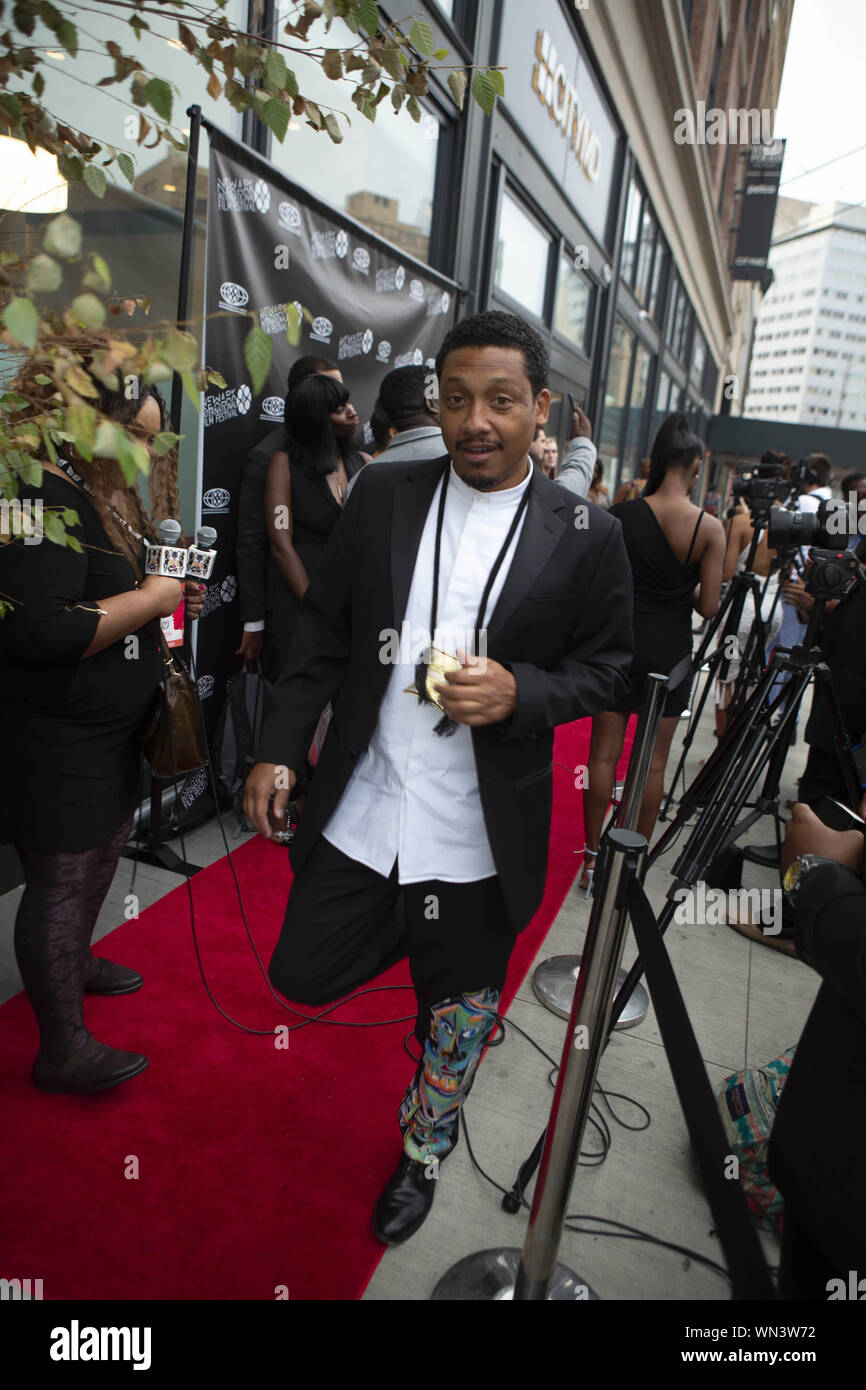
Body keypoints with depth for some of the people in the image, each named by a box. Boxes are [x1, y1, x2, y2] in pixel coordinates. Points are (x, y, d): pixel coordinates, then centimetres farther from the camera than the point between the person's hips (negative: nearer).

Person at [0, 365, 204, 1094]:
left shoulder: (107, 495, 10)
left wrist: (174, 593, 3)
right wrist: (149, 599, -23)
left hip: (110, 734, 10)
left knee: (103, 852, 24)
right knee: (62, 881, 1)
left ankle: (76, 962, 48)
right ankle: (63, 1050, 17)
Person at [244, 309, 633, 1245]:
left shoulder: (585, 536, -7)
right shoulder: (381, 496, -2)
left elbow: (606, 669, 0)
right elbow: (322, 632, 4)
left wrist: (517, 691, -20)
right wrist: (278, 749, 0)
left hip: (478, 838, -1)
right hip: (359, 812, 2)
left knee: (457, 1011, 17)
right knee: (303, 975, 12)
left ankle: (423, 1151, 48)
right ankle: (408, 937, 44)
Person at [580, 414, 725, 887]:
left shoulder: (620, 515, -9)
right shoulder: (710, 528, -10)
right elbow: (708, 605, -8)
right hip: (671, 653, 0)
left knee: (604, 753, 10)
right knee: (653, 761, 12)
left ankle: (592, 857, 18)